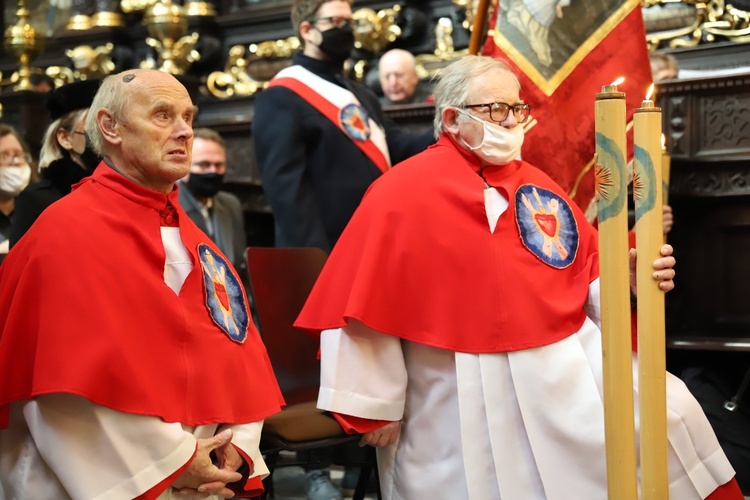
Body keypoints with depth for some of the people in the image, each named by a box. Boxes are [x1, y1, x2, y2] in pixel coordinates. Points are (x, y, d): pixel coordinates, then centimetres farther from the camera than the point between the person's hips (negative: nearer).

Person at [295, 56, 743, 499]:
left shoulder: (538, 188, 12)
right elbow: (362, 307, -9)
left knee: (670, 410, -8)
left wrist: (627, 277, -10)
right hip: (460, 397, -4)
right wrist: (375, 406, -9)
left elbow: (589, 274, 13)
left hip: (566, 368, 5)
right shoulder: (402, 192, -5)